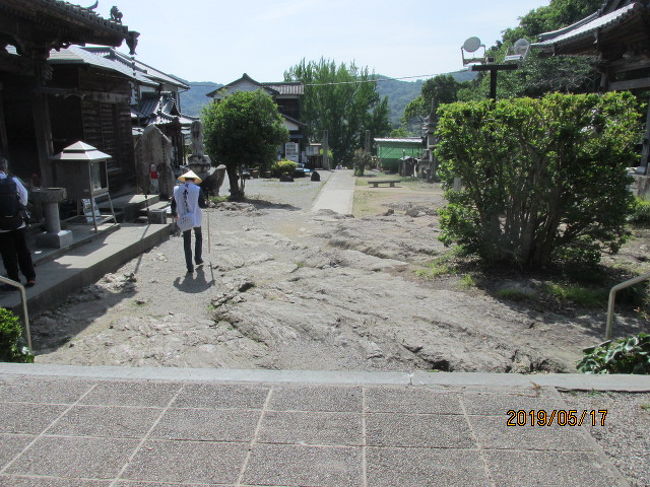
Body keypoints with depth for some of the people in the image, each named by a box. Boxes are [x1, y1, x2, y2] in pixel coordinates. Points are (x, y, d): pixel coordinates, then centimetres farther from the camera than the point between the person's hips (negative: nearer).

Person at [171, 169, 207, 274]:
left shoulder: (177, 189, 1)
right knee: (198, 237, 23)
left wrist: (175, 215, 25)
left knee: (187, 242, 7)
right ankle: (198, 259, 26)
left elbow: (173, 205, 7)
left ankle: (190, 267, 7)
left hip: (183, 219, 2)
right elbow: (202, 204, -7)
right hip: (195, 219, -1)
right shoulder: (197, 189, -7)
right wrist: (207, 204, 16)